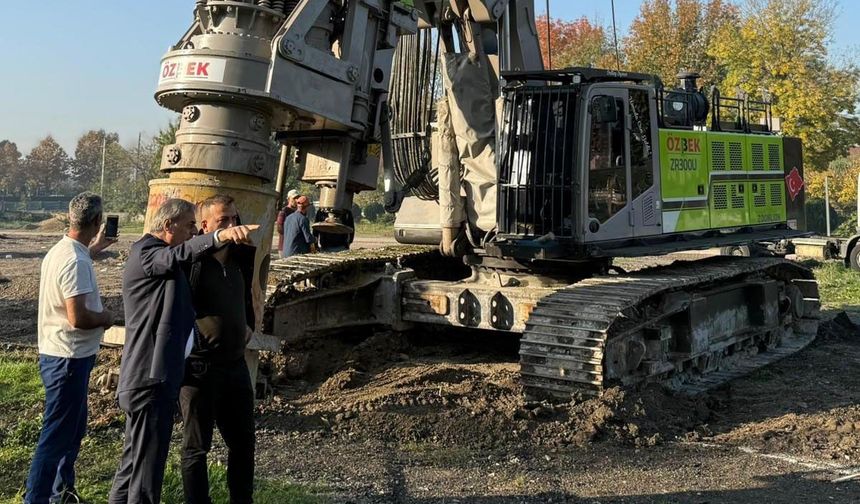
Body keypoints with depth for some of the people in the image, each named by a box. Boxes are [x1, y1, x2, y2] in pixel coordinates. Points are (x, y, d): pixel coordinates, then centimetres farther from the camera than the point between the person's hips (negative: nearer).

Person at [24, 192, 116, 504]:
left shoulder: (60, 250, 7)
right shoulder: (76, 261, -24)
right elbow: (78, 318, -28)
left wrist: (95, 248, 37)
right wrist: (106, 318, -10)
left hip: (61, 355, 11)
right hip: (68, 358, -11)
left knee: (73, 428, 21)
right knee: (57, 435, -2)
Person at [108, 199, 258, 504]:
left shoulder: (160, 256, 19)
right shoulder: (145, 253, -14)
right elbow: (178, 255, -34)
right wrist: (219, 236, -52)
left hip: (152, 375, 10)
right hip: (151, 378, -10)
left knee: (135, 461, 20)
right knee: (147, 465, -5)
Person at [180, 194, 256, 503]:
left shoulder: (239, 260, 6)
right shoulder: (192, 263, -15)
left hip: (236, 365, 7)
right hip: (200, 368, -7)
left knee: (242, 442, 17)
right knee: (196, 447, 8)